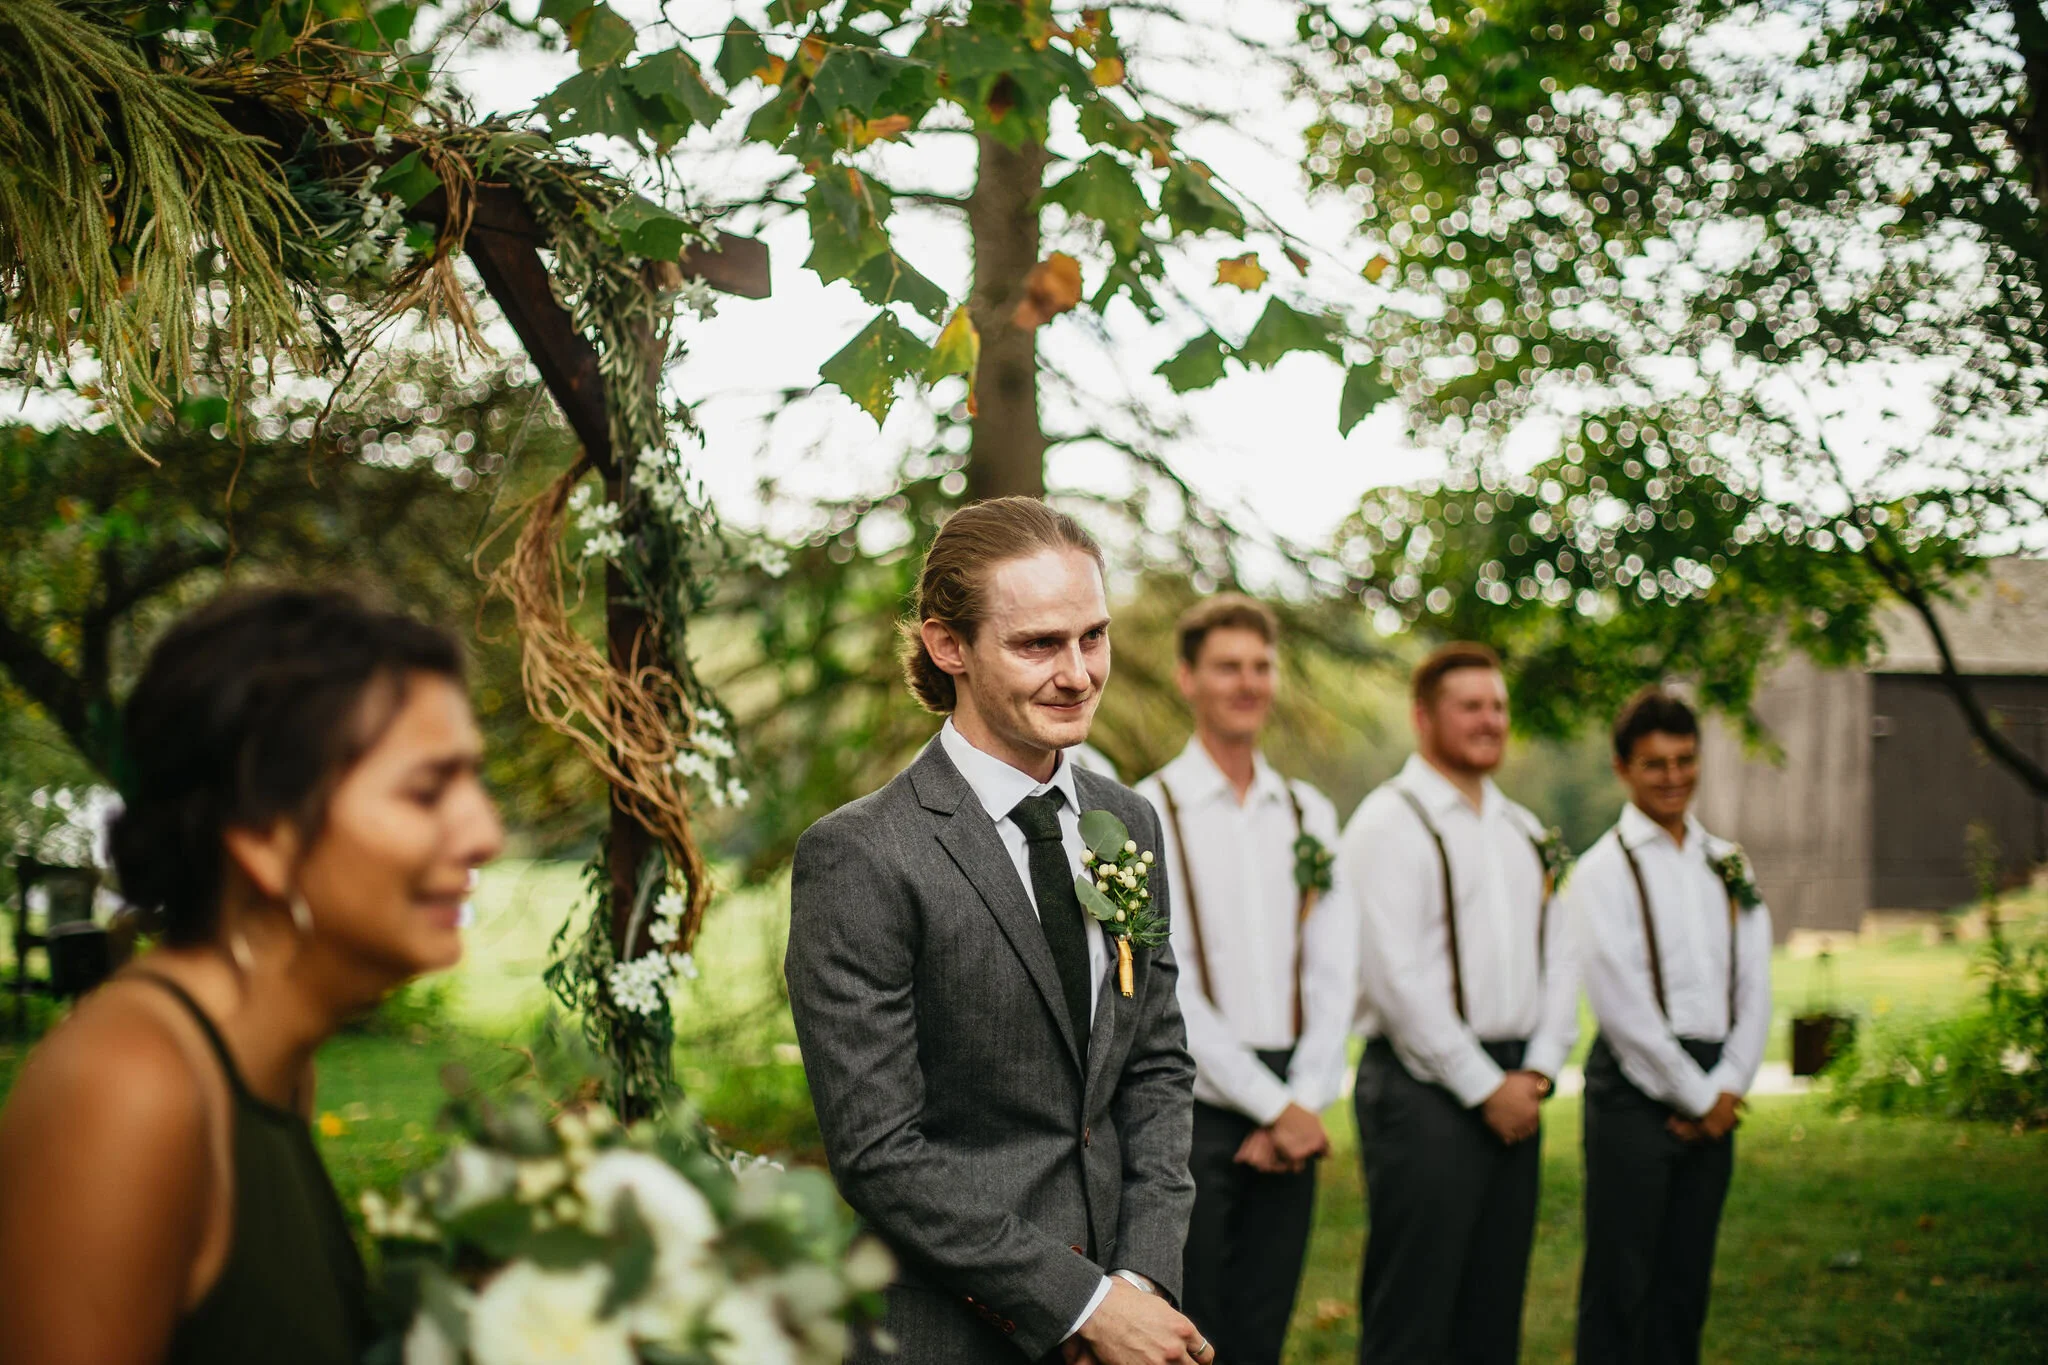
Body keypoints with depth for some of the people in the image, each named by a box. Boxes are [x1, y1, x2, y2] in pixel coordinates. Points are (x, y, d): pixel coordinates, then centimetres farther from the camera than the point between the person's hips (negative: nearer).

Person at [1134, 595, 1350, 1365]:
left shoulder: (1309, 815, 12)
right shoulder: (1150, 812, -5)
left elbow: (1333, 973, 7)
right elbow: (1165, 987, -11)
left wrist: (1307, 1103, -6)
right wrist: (1272, 1106, -11)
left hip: (1292, 1117, 5)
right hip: (1195, 1105, -4)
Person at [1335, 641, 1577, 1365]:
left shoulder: (1523, 831, 17)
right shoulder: (1391, 822, -7)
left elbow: (1558, 956, 17)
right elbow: (1397, 977, -14)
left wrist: (1537, 1069, 2)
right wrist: (1484, 1086, -12)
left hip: (1513, 1091, 7)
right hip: (1428, 1088, -7)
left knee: (1495, 1304, 11)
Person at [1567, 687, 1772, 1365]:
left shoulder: (1728, 864, 13)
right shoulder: (1604, 869, -4)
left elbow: (1754, 988, 10)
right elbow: (1623, 1004, -10)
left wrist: (1728, 1088, -3)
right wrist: (1698, 1097, -8)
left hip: (1714, 1093, 5)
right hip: (1638, 1082, -5)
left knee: (1686, 1281, 10)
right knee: (1621, 1281, -3)